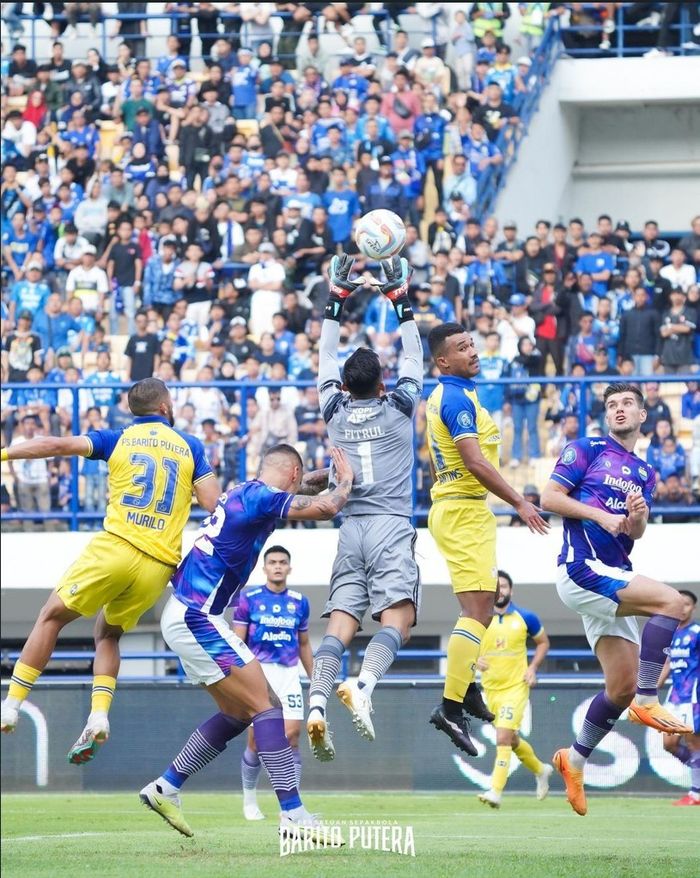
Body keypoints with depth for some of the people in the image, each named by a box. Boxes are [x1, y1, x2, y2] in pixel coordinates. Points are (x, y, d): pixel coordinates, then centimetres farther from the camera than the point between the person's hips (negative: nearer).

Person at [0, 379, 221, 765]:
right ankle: (98, 716, 1)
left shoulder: (119, 439, 9)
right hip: (159, 566, 3)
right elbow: (215, 505, 3)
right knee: (107, 634, 22)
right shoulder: (190, 447, 13)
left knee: (52, 617, 9)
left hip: (115, 546, -3)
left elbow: (58, 445, -4)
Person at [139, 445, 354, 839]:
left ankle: (165, 788, 18)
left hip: (188, 616, 10)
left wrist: (331, 475, 30)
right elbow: (324, 508, -23)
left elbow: (302, 489, 38)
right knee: (266, 706, -11)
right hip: (196, 618, -10)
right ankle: (294, 815, -16)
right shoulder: (259, 496, -13)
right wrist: (345, 480, -5)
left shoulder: (245, 493, 16)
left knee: (237, 712, 16)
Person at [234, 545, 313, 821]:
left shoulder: (299, 602, 11)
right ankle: (249, 797, 20)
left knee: (291, 736, -9)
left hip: (289, 674, 2)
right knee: (257, 739, -1)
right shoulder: (249, 599, 1)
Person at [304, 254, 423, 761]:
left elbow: (327, 357, 25)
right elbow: (414, 358, 19)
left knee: (341, 623, -4)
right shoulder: (399, 409, 5)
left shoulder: (335, 411, 10)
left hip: (348, 527, 3)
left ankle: (318, 703, -25)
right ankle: (364, 684, -42)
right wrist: (402, 300, 23)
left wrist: (338, 299, 29)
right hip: (391, 527, -3)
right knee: (398, 619, -15)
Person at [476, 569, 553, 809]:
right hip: (491, 688, 4)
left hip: (516, 686, -4)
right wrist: (475, 660, -14)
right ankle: (540, 770, 43)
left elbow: (543, 642, 11)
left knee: (503, 739, -18)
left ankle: (495, 792, -21)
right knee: (512, 740, 16)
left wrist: (533, 668, -4)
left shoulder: (526, 618, -3)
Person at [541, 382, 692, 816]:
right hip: (583, 566, -7)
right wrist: (602, 515, -14)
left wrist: (638, 516, -10)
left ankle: (575, 761, 17)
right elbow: (550, 497, -5)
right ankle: (648, 700, -23)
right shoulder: (587, 451, 3)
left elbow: (635, 533, 14)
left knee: (622, 685, 3)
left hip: (612, 577, 7)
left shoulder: (644, 473, 21)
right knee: (671, 601, -25)